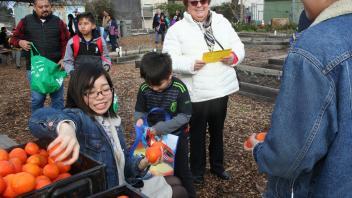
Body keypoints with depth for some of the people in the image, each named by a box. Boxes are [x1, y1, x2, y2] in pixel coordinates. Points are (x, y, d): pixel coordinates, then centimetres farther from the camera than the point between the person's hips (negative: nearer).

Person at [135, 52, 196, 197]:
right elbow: (139, 110, -2)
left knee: (181, 169, 11)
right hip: (153, 136, 4)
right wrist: (140, 119, -25)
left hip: (176, 136, -3)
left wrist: (160, 128, -28)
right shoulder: (144, 88, -12)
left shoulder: (179, 88, -22)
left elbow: (184, 116, -22)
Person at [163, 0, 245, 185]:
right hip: (196, 93, -4)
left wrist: (233, 57, -14)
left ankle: (217, 165, 40)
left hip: (221, 89, 4)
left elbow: (238, 47, 8)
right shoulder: (177, 29, -5)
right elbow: (169, 59, -12)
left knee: (217, 131, 20)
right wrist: (190, 64, -29)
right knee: (197, 134, 12)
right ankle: (197, 171, 31)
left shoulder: (222, 22, 8)